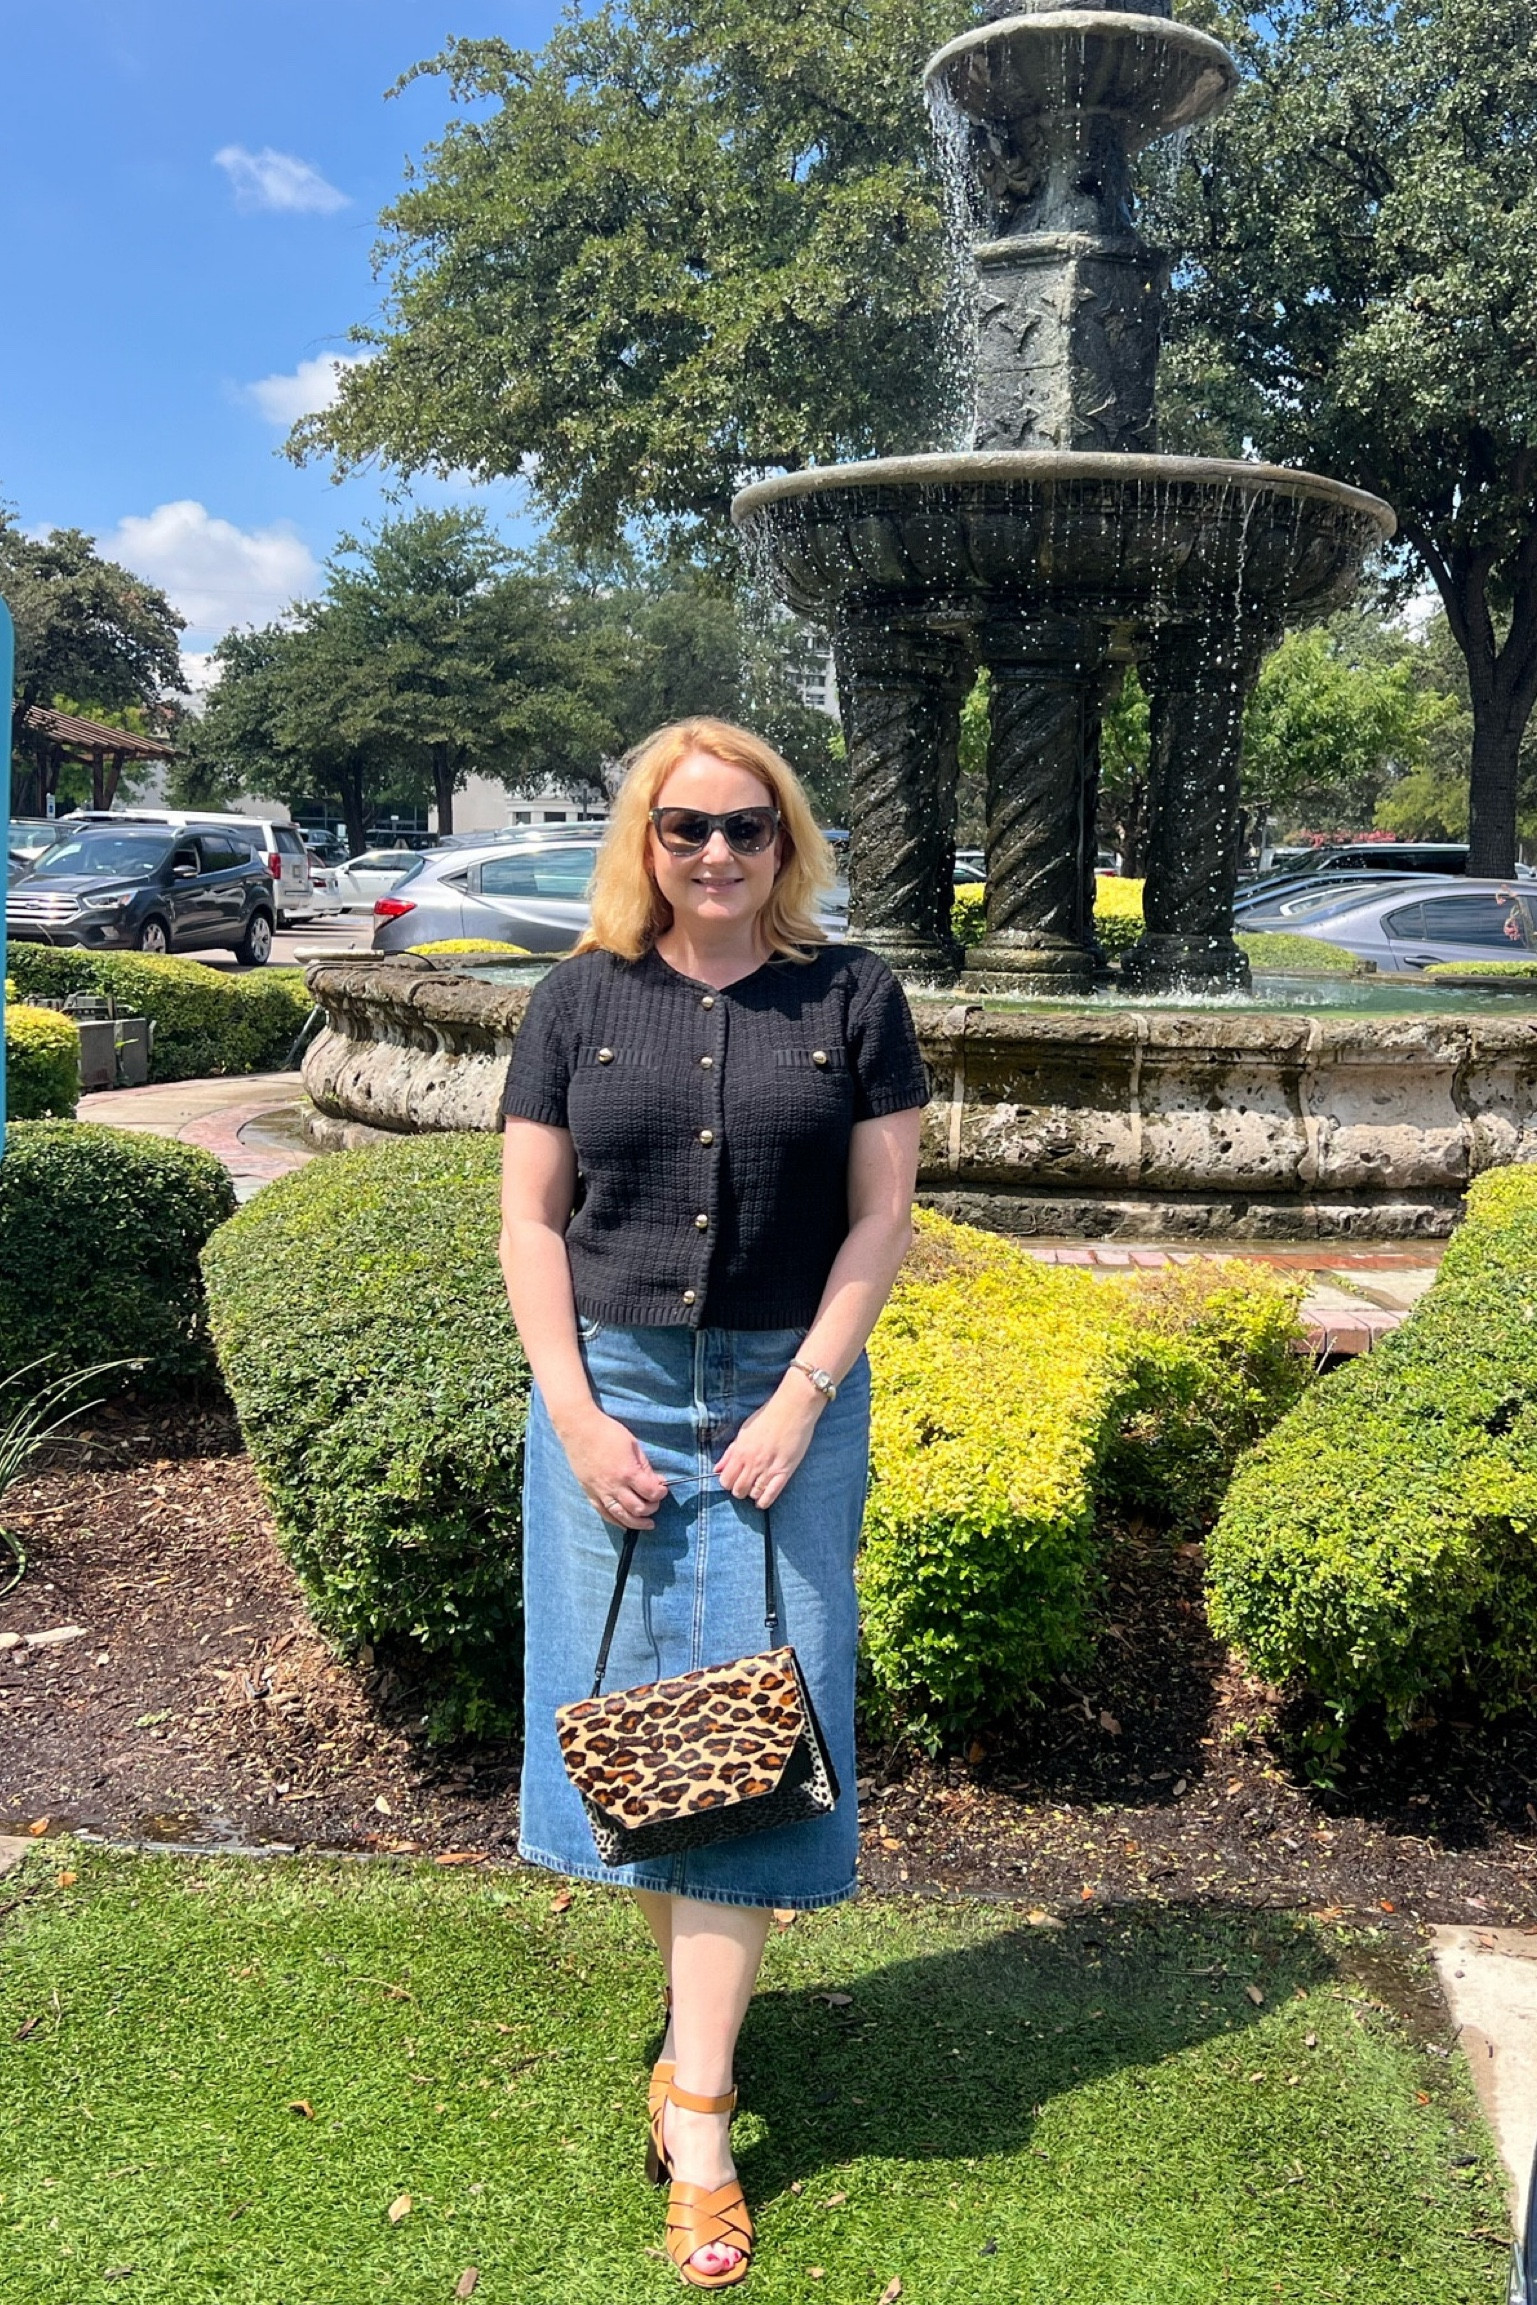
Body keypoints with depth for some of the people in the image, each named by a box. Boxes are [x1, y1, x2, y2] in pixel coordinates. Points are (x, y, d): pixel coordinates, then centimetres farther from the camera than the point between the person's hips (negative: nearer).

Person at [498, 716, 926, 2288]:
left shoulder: (850, 998, 1)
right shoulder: (580, 1001, 3)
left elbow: (882, 1214, -1)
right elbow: (531, 1218, 3)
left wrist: (797, 1403, -9)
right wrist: (575, 1412, -7)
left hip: (786, 1397, -1)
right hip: (608, 1393, 2)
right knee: (627, 1703, 8)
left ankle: (697, 2109, 9)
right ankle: (694, 1997, 31)